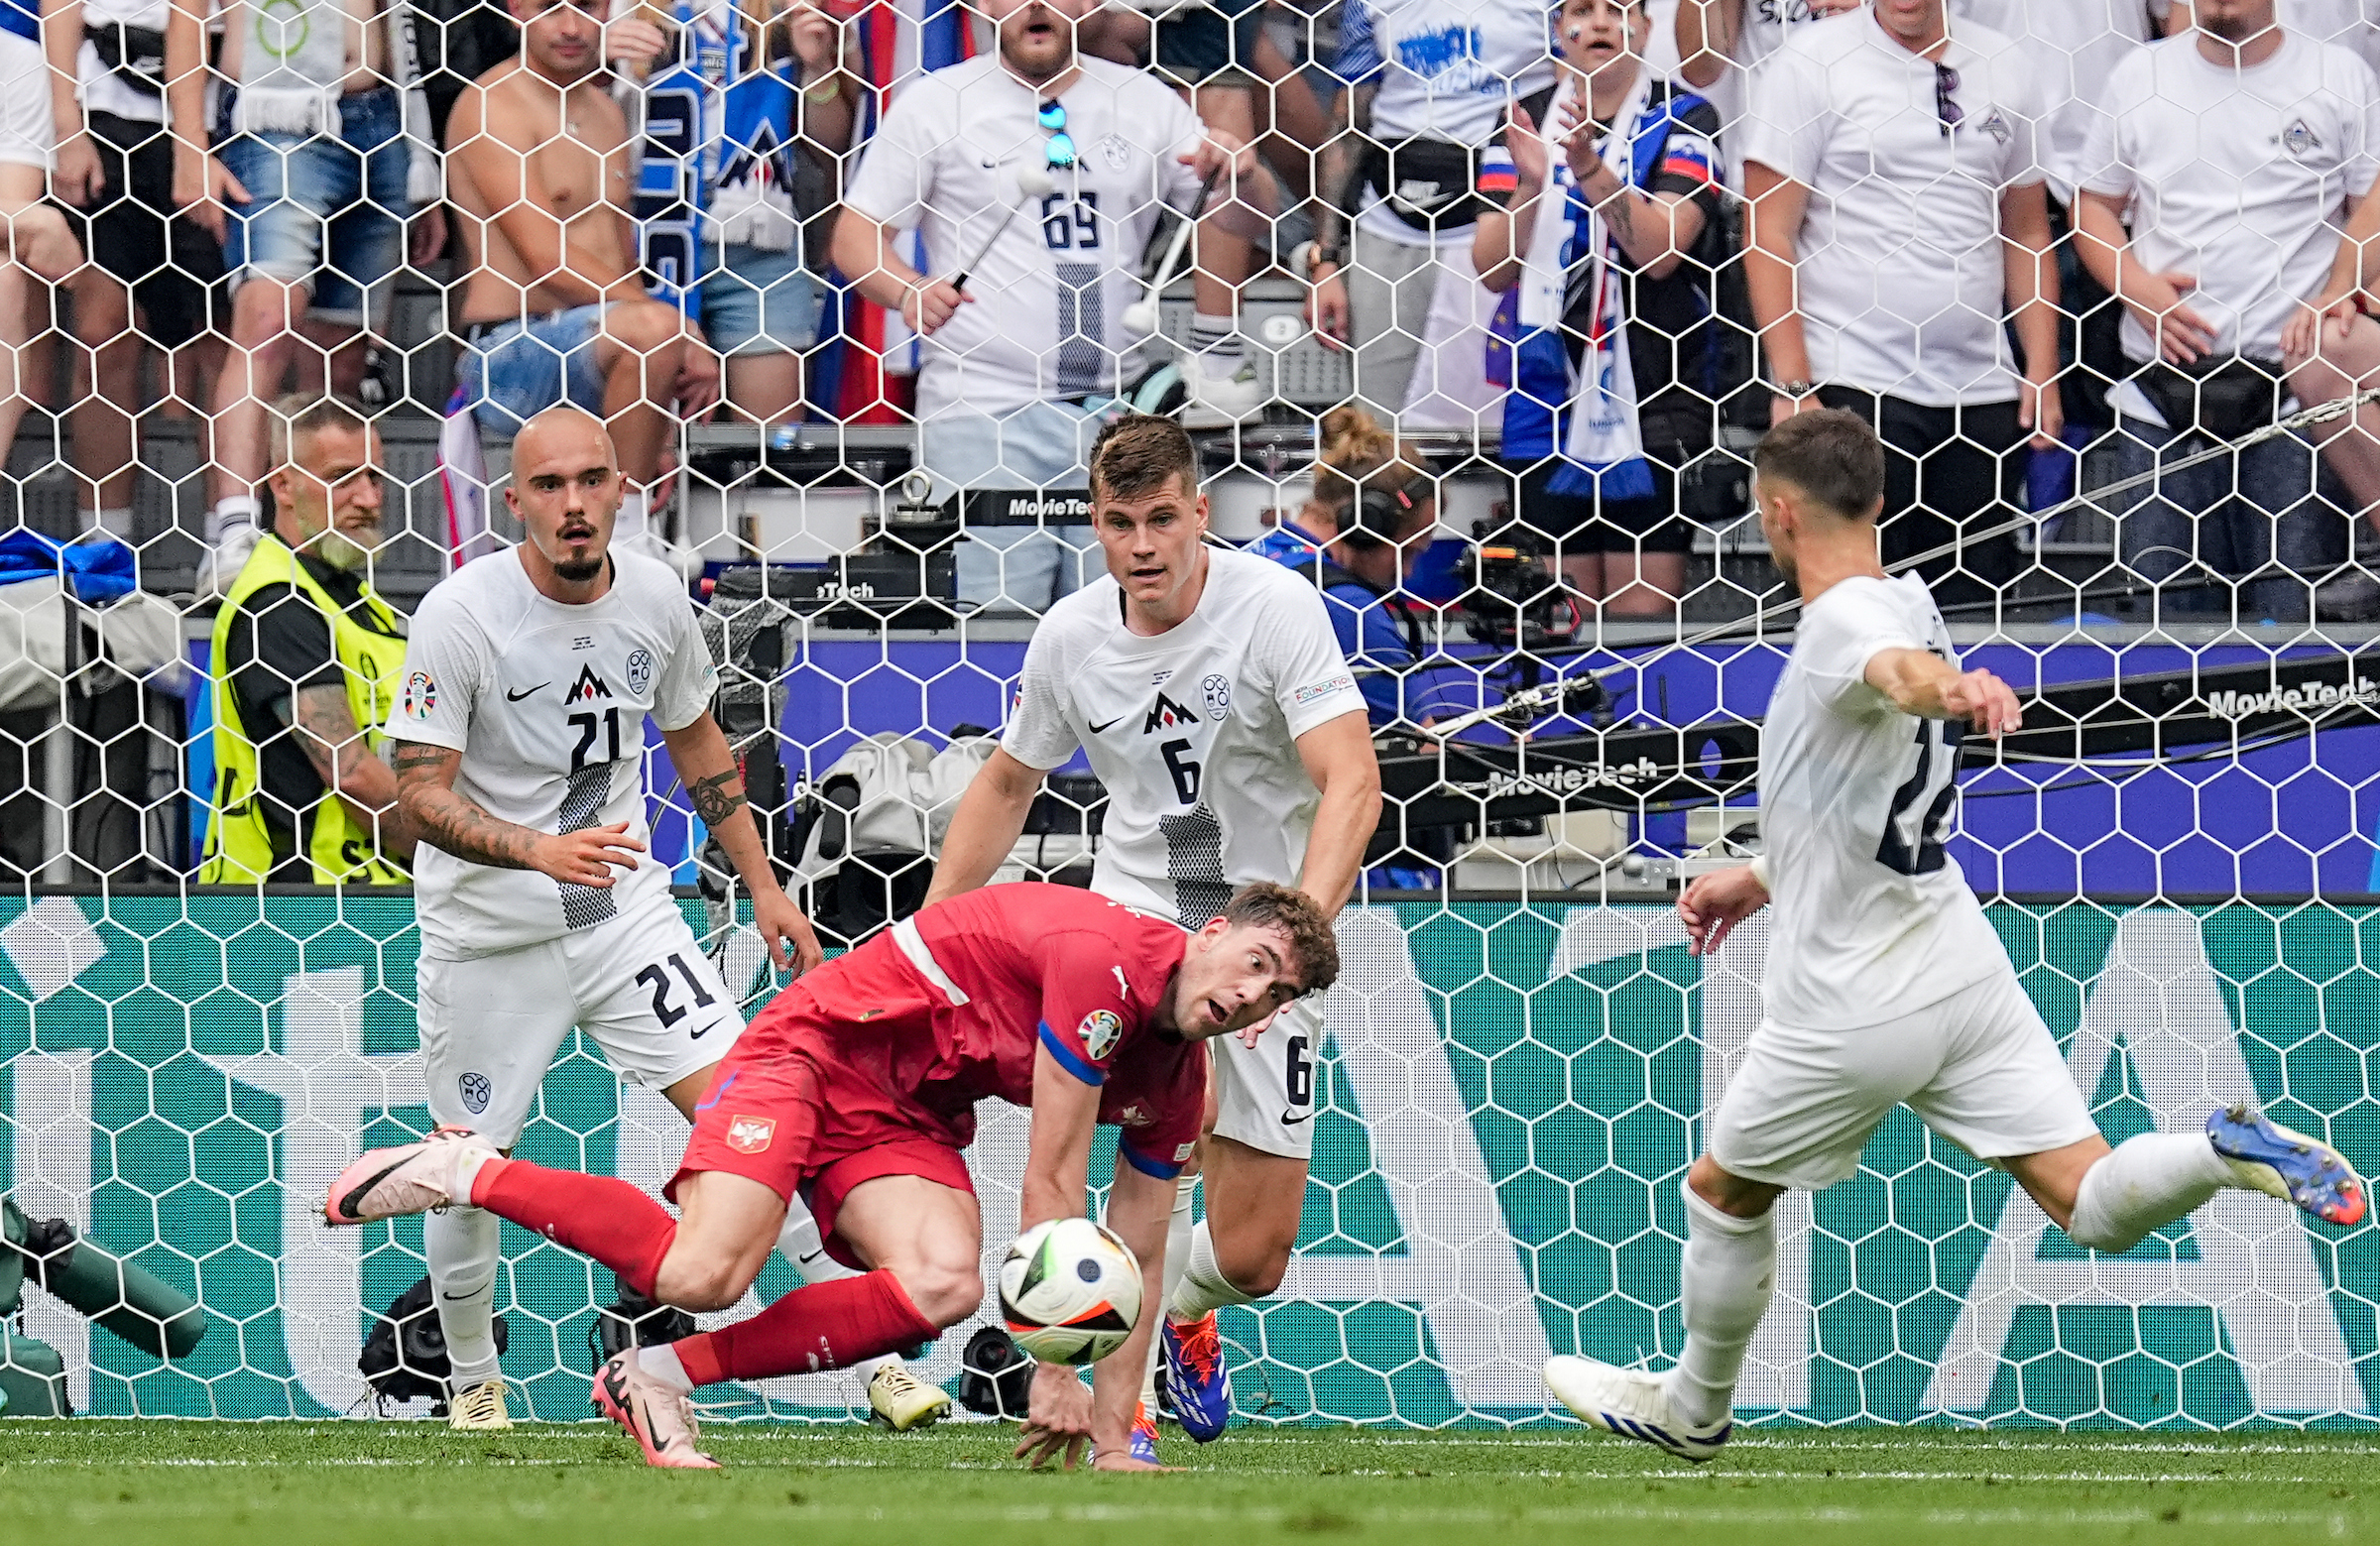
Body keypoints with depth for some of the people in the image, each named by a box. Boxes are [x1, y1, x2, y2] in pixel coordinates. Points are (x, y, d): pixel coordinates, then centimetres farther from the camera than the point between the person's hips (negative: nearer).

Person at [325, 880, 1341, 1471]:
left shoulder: (1179, 1079, 2)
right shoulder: (1104, 960, -25)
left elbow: (1136, 1256, 9)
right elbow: (1051, 1189, -23)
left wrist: (1112, 1434, 2)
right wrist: (1054, 1369, -20)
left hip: (905, 1117, 8)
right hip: (818, 1046, -8)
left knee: (944, 1286, -24)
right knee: (704, 1274, -28)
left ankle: (667, 1376, -13)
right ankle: (470, 1173, -4)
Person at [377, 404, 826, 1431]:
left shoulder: (655, 597, -3)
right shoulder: (462, 614, -18)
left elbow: (698, 746, 14)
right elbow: (421, 794, -21)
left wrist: (762, 885, 12)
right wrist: (543, 852, -37)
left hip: (624, 907, 3)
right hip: (488, 932, -3)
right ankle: (474, 1383, 28)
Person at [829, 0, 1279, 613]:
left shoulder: (1146, 102, 12)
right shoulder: (935, 102, 4)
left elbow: (1251, 220, 14)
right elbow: (856, 234, 4)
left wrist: (1242, 176, -9)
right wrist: (908, 292, -17)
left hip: (1115, 413, 3)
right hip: (982, 412, -3)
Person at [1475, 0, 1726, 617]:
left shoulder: (1683, 120, 1)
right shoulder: (1525, 122, 11)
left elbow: (1659, 252, -12)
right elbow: (1493, 270, 4)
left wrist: (1590, 168, -23)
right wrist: (1528, 184, -12)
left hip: (1649, 406, -3)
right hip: (1545, 401, 3)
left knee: (1644, 607, -8)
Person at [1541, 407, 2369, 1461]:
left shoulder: (1844, 622, -19)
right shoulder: (1901, 606, 10)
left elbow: (1900, 670, -46)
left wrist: (1954, 687, -69)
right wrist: (1762, 880, 32)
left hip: (1856, 1009, -8)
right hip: (1964, 968, 8)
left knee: (1722, 1194, 18)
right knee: (2095, 1209, -1)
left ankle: (1691, 1410, 34)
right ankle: (2230, 1152, -28)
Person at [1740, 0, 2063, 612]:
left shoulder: (2006, 71, 11)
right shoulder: (1812, 63, -2)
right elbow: (1768, 236, -4)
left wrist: (2043, 373, 8)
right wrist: (1792, 388, -11)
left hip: (1984, 397, 4)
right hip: (1850, 387, -4)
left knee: (1978, 603, 3)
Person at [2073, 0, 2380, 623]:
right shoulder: (2139, 78, 12)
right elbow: (2095, 205, 17)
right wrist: (2138, 288, -2)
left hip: (2296, 379, -2)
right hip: (2162, 390, 2)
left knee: (2293, 612, -6)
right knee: (2168, 613, 0)